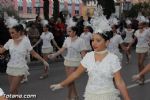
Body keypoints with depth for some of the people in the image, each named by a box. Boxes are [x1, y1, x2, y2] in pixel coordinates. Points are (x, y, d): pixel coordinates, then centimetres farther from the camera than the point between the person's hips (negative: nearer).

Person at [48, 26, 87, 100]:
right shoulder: (67, 39, 4)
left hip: (75, 62, -6)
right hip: (67, 61, 6)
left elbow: (83, 53, -12)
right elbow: (62, 49, 6)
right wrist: (54, 55, -3)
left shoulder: (80, 41, -11)